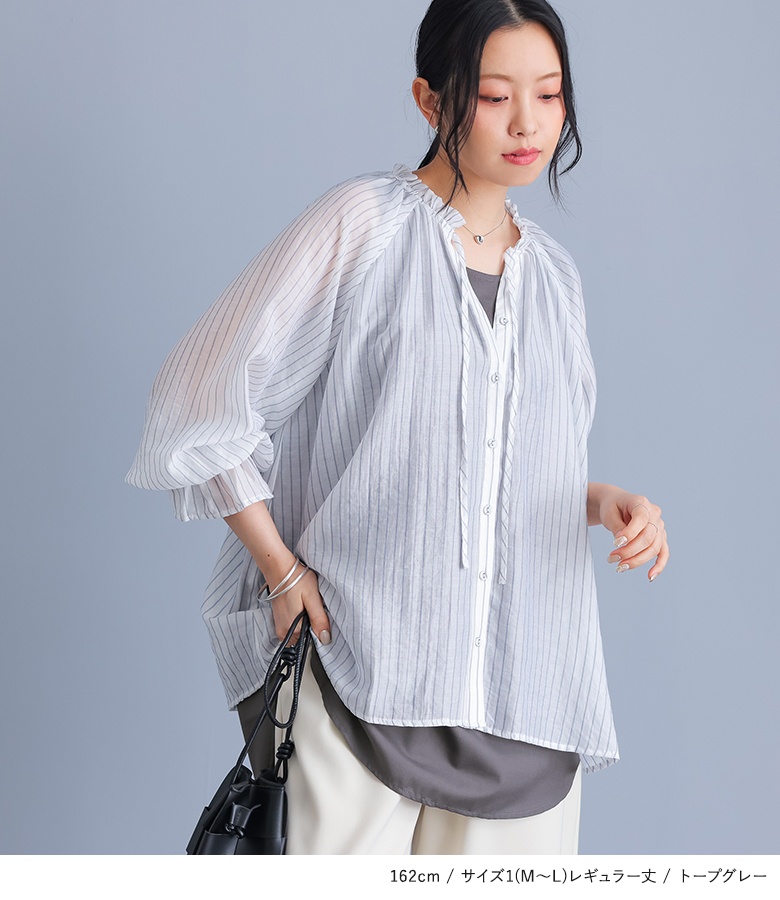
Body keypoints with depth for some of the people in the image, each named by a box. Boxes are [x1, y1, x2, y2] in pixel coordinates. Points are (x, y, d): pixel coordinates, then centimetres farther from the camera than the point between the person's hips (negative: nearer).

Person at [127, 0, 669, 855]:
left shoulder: (552, 272, 15)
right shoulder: (364, 223, -3)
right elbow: (202, 401, -4)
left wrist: (603, 502, 2)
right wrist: (282, 570, -8)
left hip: (520, 680, 5)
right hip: (361, 673, -5)